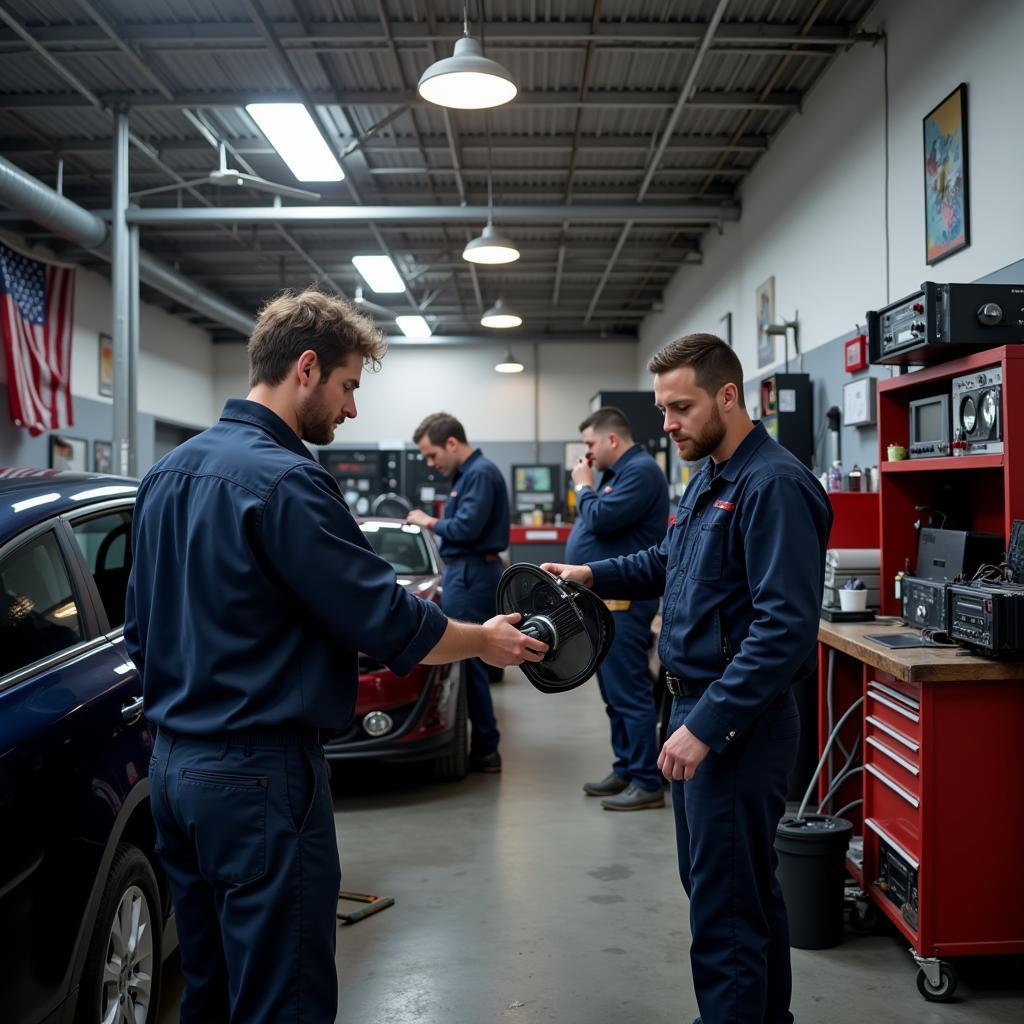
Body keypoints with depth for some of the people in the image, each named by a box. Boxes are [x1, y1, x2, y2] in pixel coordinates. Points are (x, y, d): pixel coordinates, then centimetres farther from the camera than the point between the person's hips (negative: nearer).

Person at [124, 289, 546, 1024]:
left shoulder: (168, 472, 9)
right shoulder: (285, 479, -19)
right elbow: (390, 625, -17)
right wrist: (488, 642, 0)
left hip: (174, 764, 9)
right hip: (258, 771, -9)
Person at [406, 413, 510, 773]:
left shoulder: (481, 473, -13)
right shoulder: (467, 473, 18)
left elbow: (466, 527, -21)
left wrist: (428, 521, -7)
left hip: (471, 576, -11)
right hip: (464, 572, 11)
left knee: (468, 662, -7)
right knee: (467, 661, 12)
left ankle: (485, 750, 0)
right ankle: (482, 746, 19)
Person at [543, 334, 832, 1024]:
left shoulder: (774, 486, -19)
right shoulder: (710, 480, 12)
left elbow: (786, 629, -26)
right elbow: (670, 562, 27)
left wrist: (705, 726, -26)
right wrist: (594, 575, 11)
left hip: (739, 722, -10)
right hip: (700, 711, 10)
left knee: (726, 911, -1)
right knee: (749, 890, 23)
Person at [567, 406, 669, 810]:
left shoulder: (641, 472, -14)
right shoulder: (618, 472, 18)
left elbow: (601, 519, -21)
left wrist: (583, 486, -7)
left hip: (621, 602, -11)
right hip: (604, 600, 11)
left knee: (629, 694, -8)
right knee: (615, 693, 16)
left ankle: (646, 783, -2)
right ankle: (625, 769, 25)